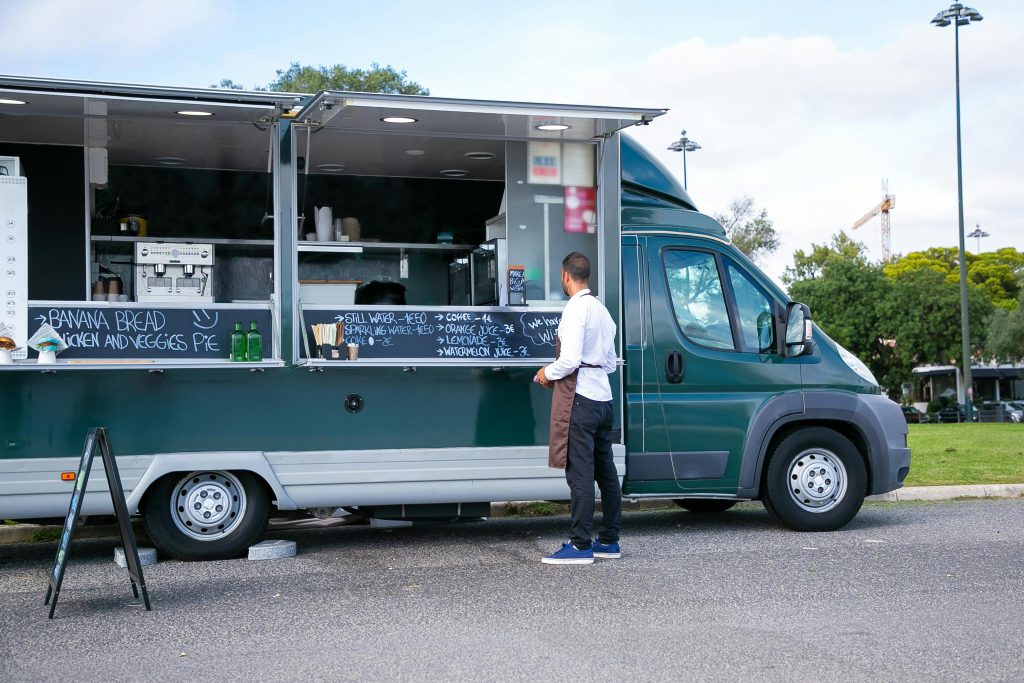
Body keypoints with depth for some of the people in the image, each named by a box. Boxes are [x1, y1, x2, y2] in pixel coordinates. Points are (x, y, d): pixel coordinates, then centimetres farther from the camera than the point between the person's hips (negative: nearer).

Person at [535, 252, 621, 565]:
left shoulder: (576, 308, -11)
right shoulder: (602, 310, 16)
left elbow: (570, 360, -20)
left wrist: (547, 373, -2)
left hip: (579, 398, -9)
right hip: (602, 396, 9)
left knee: (580, 472, -7)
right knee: (605, 470, 12)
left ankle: (580, 545, -5)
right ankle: (608, 541, 19)